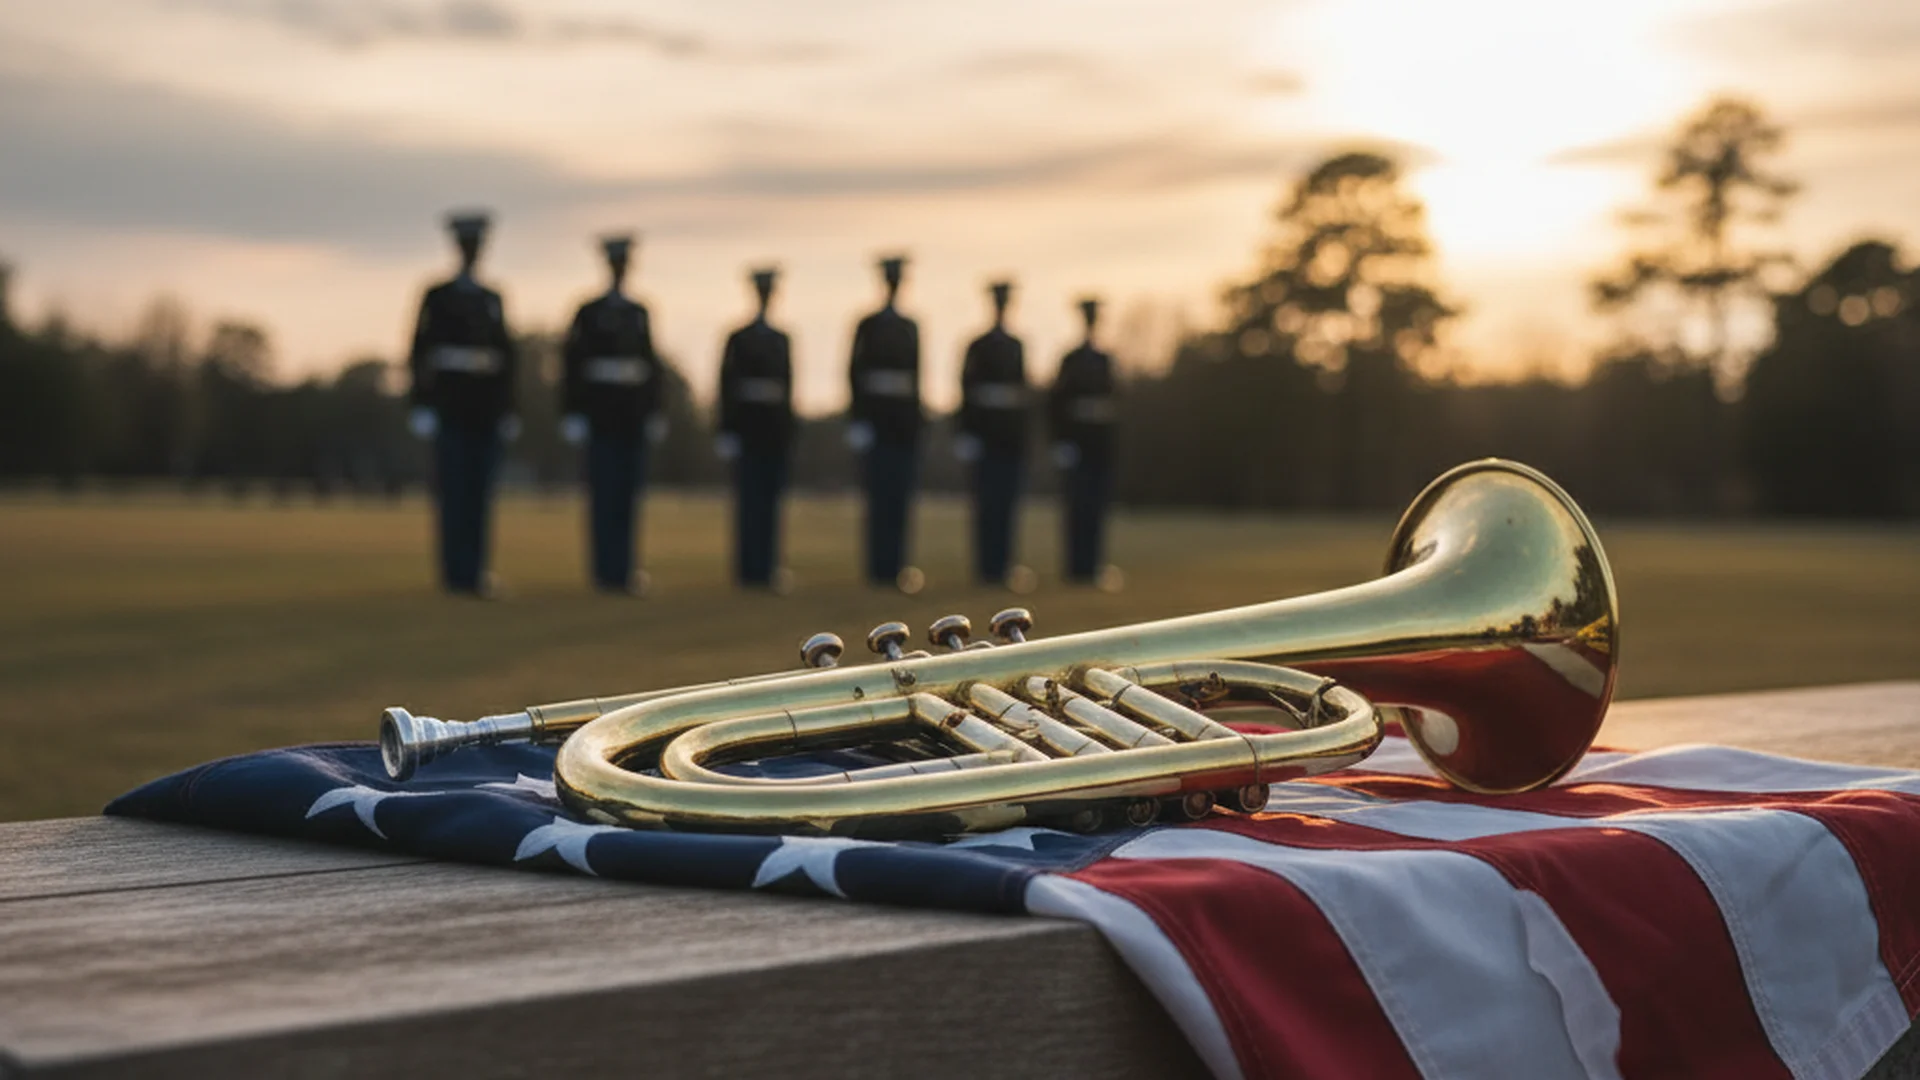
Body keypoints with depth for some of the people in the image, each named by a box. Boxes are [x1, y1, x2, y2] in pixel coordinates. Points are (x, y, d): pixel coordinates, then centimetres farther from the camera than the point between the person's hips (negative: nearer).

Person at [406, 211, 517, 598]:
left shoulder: (492, 299, 14)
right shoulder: (437, 297, -1)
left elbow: (505, 355, 14)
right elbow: (420, 352, -5)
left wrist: (507, 409, 9)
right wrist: (422, 405, -12)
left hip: (486, 406, 4)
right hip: (451, 404, -4)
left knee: (480, 490, 3)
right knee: (453, 489, -5)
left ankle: (475, 573, 7)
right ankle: (456, 575, -2)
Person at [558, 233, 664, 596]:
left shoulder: (639, 313, 13)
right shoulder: (589, 313, -1)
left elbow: (650, 362, 14)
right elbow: (572, 365, -5)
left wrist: (654, 413, 10)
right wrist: (572, 414, -10)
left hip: (634, 415, 4)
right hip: (602, 415, -4)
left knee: (629, 491, 6)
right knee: (603, 493, -4)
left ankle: (624, 570, 14)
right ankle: (607, 572, -1)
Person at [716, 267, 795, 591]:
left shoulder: (782, 340, 13)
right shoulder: (738, 339, -2)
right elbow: (727, 386, -6)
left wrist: (788, 431, 13)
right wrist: (727, 432, -11)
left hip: (776, 429, 5)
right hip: (749, 429, -5)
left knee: (771, 499, 6)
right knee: (749, 498, -4)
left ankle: (768, 568, 9)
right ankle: (748, 569, -1)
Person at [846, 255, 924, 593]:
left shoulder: (910, 327, 15)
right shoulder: (868, 326, -3)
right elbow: (855, 373, -7)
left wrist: (917, 424, 16)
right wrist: (858, 422, -14)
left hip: (905, 423, 6)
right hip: (878, 422, -6)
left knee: (900, 497, 5)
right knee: (880, 495, -7)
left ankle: (894, 568, 9)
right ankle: (880, 568, -4)